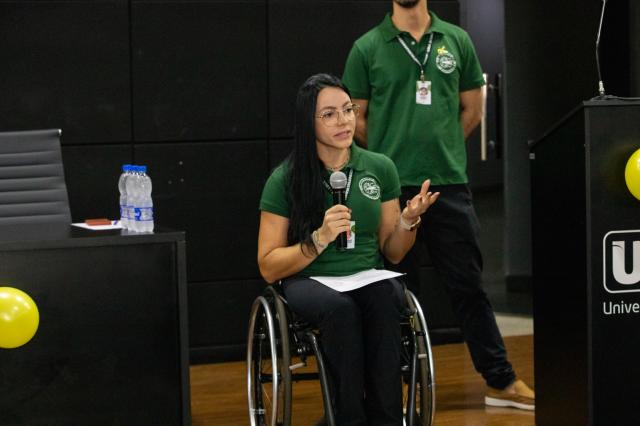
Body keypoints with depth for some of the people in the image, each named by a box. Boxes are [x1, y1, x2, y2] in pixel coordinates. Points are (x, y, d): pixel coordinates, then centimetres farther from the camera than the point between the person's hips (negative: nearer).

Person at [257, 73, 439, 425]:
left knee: (383, 300, -35)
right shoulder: (285, 180, -3)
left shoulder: (380, 168, 6)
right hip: (310, 281, -2)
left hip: (369, 277, 2)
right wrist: (320, 239, -16)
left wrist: (409, 220, -7)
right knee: (341, 309, -37)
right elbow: (269, 267, -2)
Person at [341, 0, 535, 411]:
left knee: (469, 284, 5)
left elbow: (472, 108, 14)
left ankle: (501, 381, 10)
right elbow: (357, 119, 5)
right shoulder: (367, 48, 1)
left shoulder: (456, 40, 7)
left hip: (450, 183, 2)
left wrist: (441, 148, 9)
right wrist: (394, 156, 7)